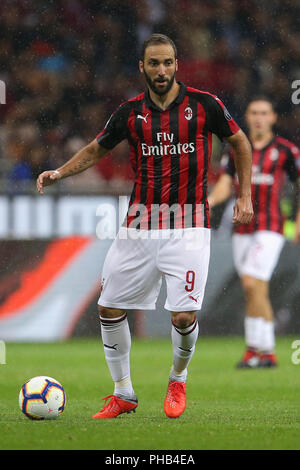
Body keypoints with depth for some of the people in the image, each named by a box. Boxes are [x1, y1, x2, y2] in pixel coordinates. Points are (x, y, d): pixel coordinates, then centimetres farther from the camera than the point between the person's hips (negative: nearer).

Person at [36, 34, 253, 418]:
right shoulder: (130, 112, 3)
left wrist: (245, 196, 7)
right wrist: (59, 172, 0)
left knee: (184, 317, -14)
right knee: (110, 309, 3)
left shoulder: (203, 105, -3)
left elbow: (240, 142, 11)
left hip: (188, 225, -3)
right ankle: (123, 394, 20)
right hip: (139, 224, 3)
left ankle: (178, 380, 17)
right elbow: (95, 150, 16)